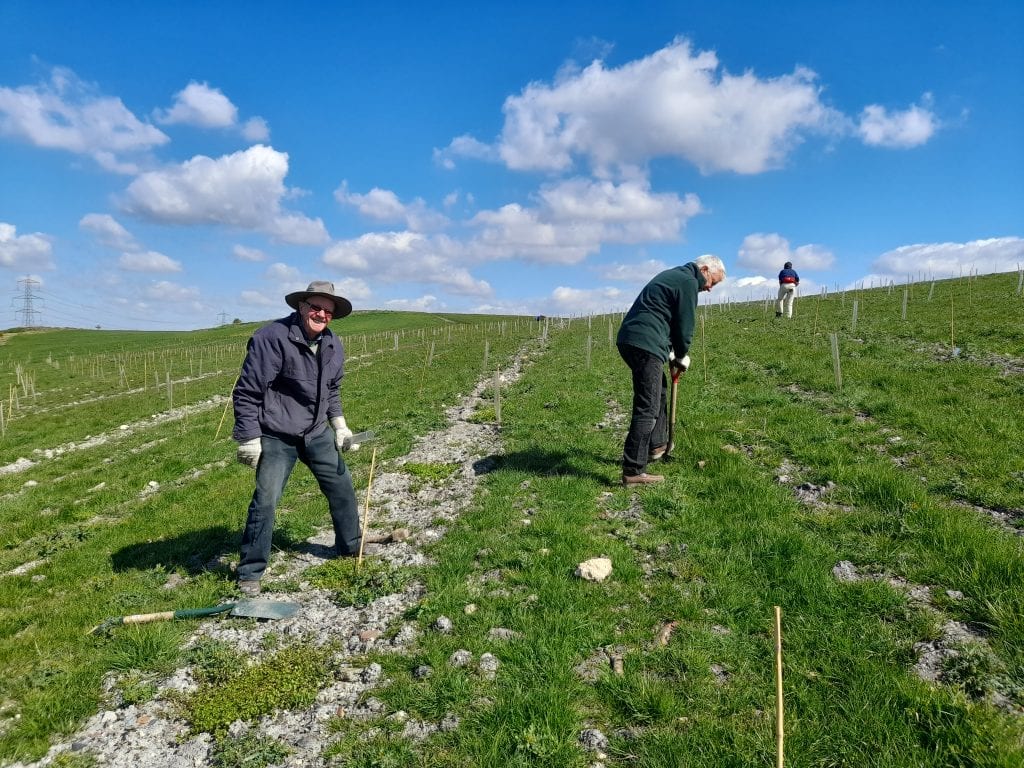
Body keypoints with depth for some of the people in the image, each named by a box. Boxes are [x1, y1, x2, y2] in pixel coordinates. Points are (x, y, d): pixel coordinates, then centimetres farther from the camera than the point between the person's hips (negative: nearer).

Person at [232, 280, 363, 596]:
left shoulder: (333, 345, 2)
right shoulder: (272, 338, -20)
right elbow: (246, 392, -17)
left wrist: (339, 424, 11)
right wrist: (249, 439, -16)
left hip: (317, 433, 7)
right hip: (276, 437, -6)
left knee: (342, 486, 12)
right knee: (265, 501, -7)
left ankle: (351, 547, 34)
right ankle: (250, 572, 12)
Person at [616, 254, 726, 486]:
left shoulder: (673, 275, 25)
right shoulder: (689, 282, -5)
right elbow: (685, 326, -5)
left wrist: (671, 353, 20)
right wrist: (682, 356, 12)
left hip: (628, 338, 10)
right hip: (645, 344, -10)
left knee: (657, 391, 25)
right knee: (647, 408, -9)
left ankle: (657, 446, 35)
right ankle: (633, 472, -8)